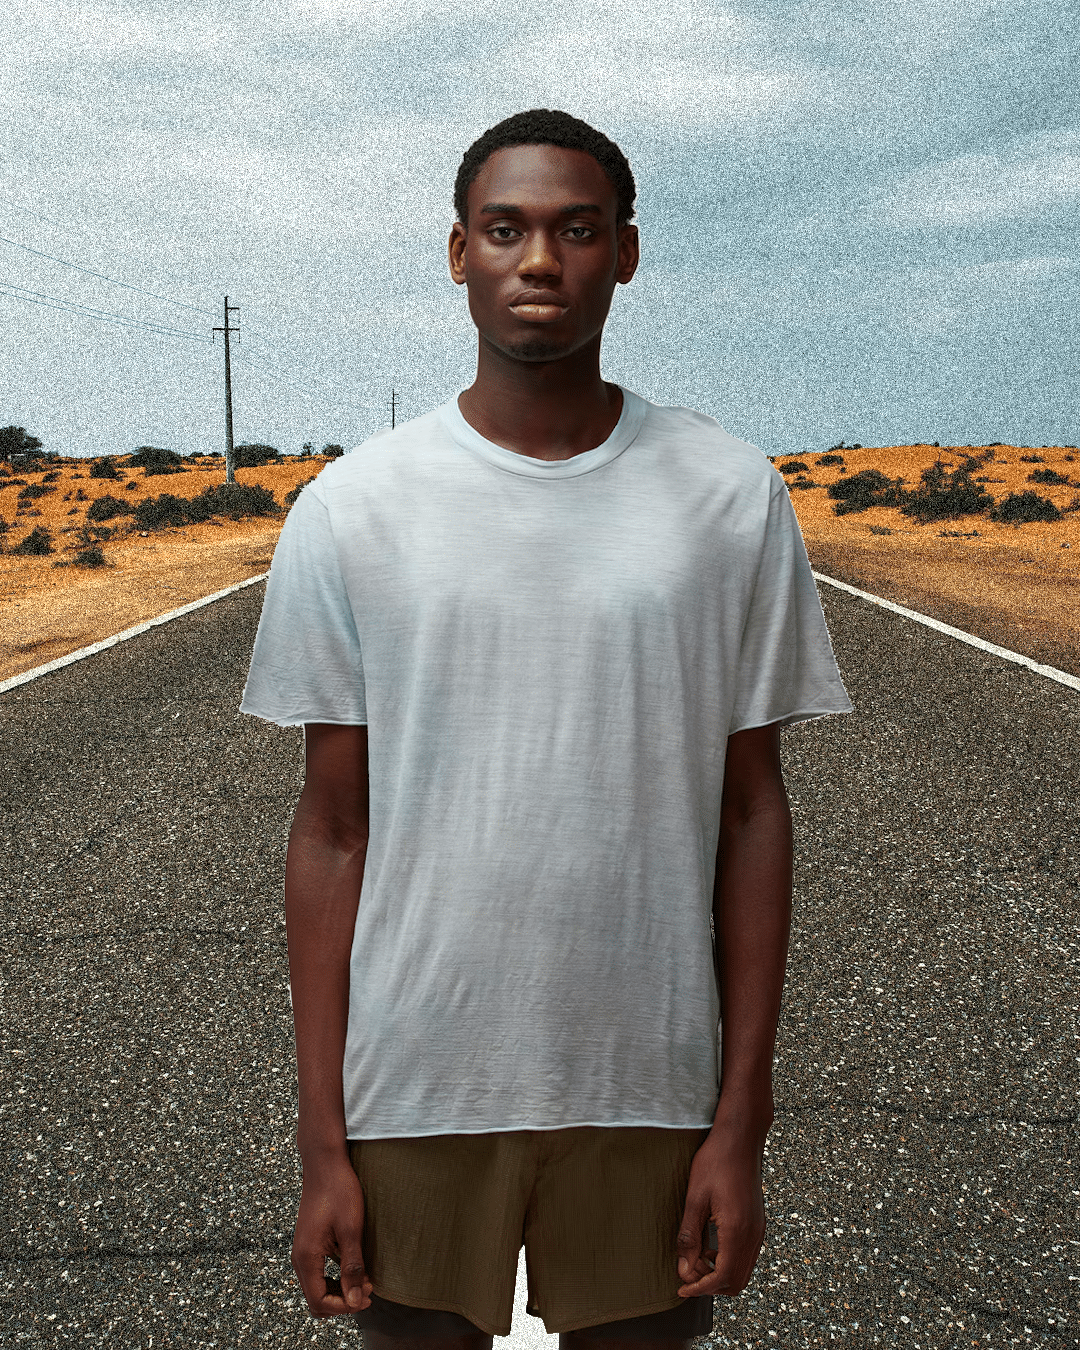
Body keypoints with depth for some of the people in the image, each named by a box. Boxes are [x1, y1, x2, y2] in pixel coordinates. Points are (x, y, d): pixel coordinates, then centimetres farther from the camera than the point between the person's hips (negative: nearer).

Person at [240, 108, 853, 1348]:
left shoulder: (733, 498, -3)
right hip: (415, 1085, 0)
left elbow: (751, 812, 1)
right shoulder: (351, 508, -3)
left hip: (652, 1086, 0)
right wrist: (322, 1141, -2)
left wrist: (741, 1120, -1)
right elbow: (332, 833, -1)